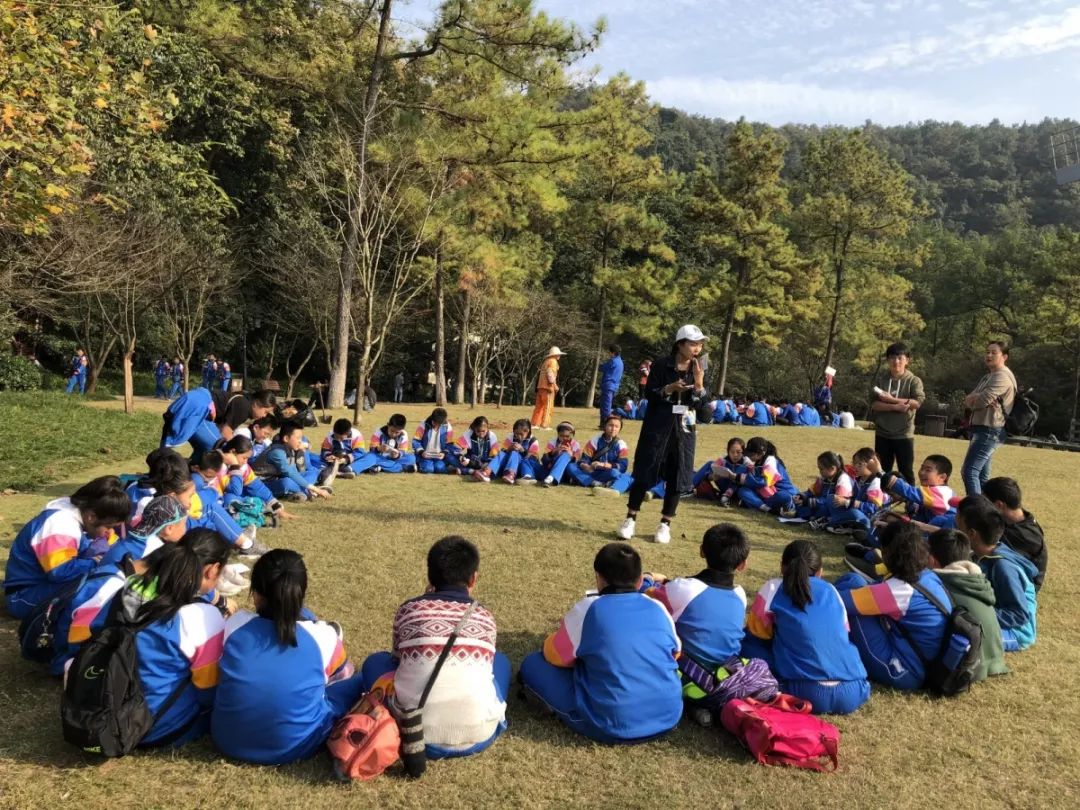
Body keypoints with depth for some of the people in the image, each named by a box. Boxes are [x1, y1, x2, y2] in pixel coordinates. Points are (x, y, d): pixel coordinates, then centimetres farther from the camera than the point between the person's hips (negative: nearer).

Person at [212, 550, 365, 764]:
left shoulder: (235, 624, -8)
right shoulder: (323, 637, -13)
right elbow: (339, 673, 11)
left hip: (228, 741, 4)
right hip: (295, 746, -3)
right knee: (360, 681, 12)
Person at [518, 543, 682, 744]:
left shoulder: (588, 609, -6)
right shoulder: (658, 609, 4)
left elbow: (554, 655, 7)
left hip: (610, 726, -3)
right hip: (668, 718, 3)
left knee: (532, 664, 10)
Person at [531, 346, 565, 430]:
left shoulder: (546, 361, 20)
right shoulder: (553, 361, -6)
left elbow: (539, 374, 20)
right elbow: (550, 374, -17)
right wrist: (554, 385, -17)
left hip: (540, 386, 9)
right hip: (548, 386, -9)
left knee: (539, 405, 11)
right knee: (548, 407, -6)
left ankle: (535, 424, 13)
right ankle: (544, 425, -7)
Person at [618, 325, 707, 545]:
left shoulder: (698, 371, 5)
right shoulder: (661, 366, -5)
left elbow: (702, 404, 0)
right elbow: (649, 393, -8)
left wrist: (699, 384, -17)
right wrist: (670, 388, -22)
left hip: (683, 428, 3)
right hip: (657, 426, -3)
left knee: (676, 477, 3)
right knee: (645, 473, 0)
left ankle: (665, 524, 14)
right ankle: (630, 519, 12)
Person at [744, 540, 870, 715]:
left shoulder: (773, 588, 8)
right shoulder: (831, 591, 17)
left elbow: (757, 632, 20)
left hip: (807, 695, -4)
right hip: (854, 693, 5)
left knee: (747, 641, 13)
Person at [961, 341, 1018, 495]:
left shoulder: (1002, 376, -12)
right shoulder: (988, 376, 20)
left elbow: (982, 400, -20)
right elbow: (970, 399, 11)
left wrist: (970, 400, 2)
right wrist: (973, 399, -12)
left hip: (990, 431, -10)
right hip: (982, 430, 10)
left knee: (969, 471, -17)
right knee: (981, 475, 12)